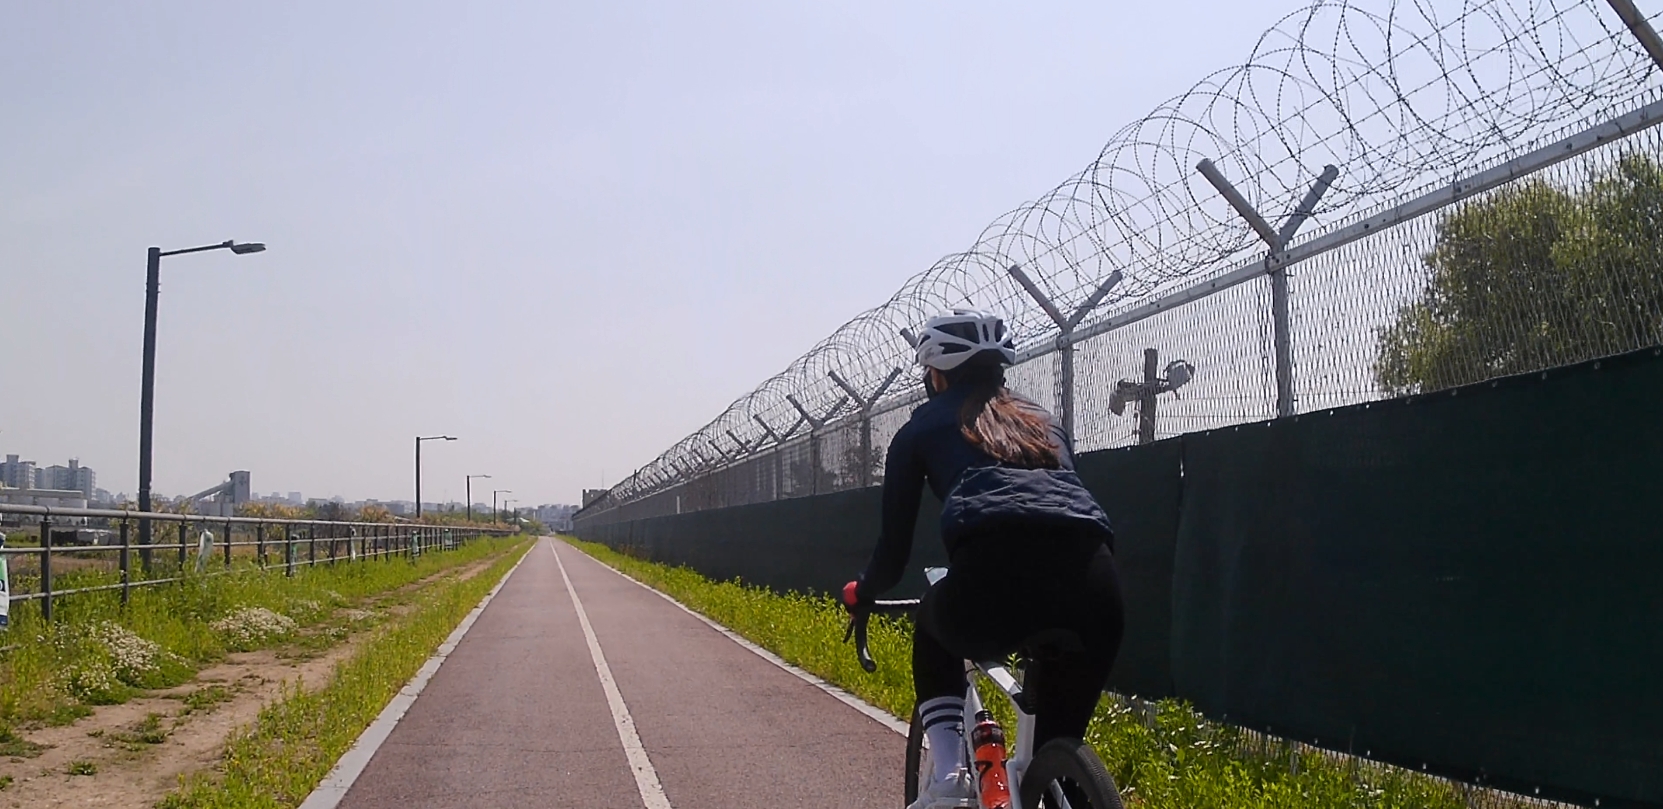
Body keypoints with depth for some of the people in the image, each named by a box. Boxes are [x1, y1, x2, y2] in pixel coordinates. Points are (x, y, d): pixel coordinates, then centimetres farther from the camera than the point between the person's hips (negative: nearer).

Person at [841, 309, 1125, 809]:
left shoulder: (923, 427, 25)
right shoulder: (1046, 423, 35)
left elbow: (895, 546, 27)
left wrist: (861, 593, 48)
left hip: (993, 575, -3)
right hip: (1094, 584, 3)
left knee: (934, 633, 34)